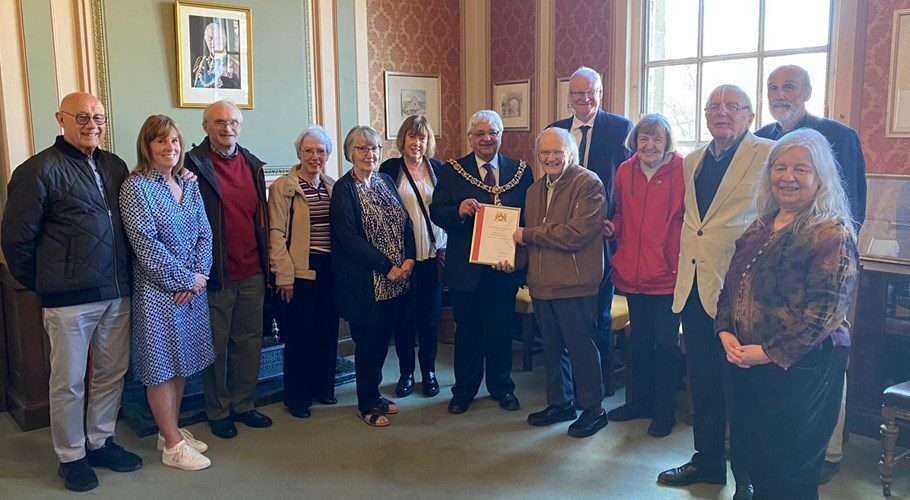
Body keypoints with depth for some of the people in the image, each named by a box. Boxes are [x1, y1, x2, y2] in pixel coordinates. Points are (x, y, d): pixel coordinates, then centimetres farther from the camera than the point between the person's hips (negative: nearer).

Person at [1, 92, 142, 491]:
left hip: (117, 294, 6)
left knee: (112, 373, 15)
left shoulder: (114, 166, 10)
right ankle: (71, 456, 23)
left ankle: (100, 442, 32)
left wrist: (125, 278, 13)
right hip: (69, 299, -5)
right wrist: (40, 283, 1)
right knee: (69, 383, 7)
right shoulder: (39, 170, -7)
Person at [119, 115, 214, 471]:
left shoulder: (189, 185, 9)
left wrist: (200, 274, -8)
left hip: (193, 287, 7)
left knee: (182, 361, 14)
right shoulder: (135, 187, -10)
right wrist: (185, 279, -14)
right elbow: (146, 244, -16)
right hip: (157, 290, -6)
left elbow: (204, 234, 7)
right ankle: (173, 445, 12)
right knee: (162, 365, 2)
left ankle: (171, 430, 28)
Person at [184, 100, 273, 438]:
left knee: (249, 340, 13)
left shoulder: (253, 164, 10)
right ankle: (217, 412, 21)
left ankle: (242, 404, 28)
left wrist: (266, 262, 10)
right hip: (217, 273, -5)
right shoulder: (194, 164, -7)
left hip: (252, 271, 5)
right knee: (216, 345, 7)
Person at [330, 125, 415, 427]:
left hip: (395, 279, 6)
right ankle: (366, 404, 19)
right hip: (365, 283, -6)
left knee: (383, 338, 13)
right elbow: (348, 238, -16)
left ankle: (373, 394, 30)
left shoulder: (386, 182, 11)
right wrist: (386, 267, -17)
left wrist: (409, 259, -7)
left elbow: (406, 223, 9)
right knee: (368, 341, 3)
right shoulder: (344, 189, -8)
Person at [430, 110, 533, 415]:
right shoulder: (451, 172, 1)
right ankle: (464, 391, 25)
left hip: (505, 265, 1)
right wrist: (459, 211, -23)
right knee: (468, 329, 10)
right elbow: (436, 214, -2)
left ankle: (502, 388, 30)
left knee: (501, 329, 12)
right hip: (465, 267, -1)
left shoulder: (520, 172, 4)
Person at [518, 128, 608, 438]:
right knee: (552, 347, 17)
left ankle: (593, 409, 19)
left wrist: (529, 234, -14)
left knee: (581, 347, 3)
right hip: (541, 284, 8)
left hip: (574, 284, -8)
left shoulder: (588, 184, -11)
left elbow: (577, 233, -22)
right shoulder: (535, 189, 15)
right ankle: (560, 403, 33)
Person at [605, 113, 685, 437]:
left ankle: (664, 411, 21)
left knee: (666, 344, 7)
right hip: (633, 274, 5)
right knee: (639, 340, 19)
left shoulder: (682, 170, -10)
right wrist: (613, 227, -3)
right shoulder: (625, 172, 5)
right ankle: (638, 401, 35)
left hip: (667, 274, -5)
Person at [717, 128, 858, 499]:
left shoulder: (831, 234, -13)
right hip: (746, 362, 7)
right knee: (754, 457, 17)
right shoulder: (760, 228, 10)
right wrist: (726, 332, -3)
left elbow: (826, 309, -19)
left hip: (801, 368, -7)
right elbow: (731, 286, 13)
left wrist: (770, 352, -18)